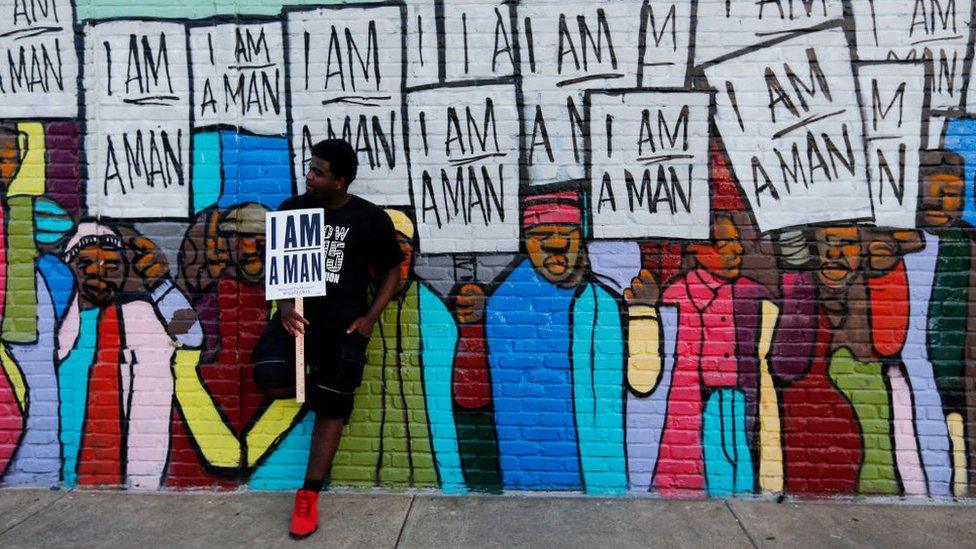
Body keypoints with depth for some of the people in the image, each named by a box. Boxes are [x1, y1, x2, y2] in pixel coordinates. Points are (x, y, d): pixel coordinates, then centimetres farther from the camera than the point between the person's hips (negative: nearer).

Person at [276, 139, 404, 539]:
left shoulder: (371, 218, -3)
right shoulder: (292, 209, 2)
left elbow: (391, 271, 5)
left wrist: (370, 318, -5)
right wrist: (284, 305, -11)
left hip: (343, 323, -2)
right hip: (299, 314, 2)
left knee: (331, 407, 3)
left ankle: (308, 496, 16)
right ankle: (309, 372, 15)